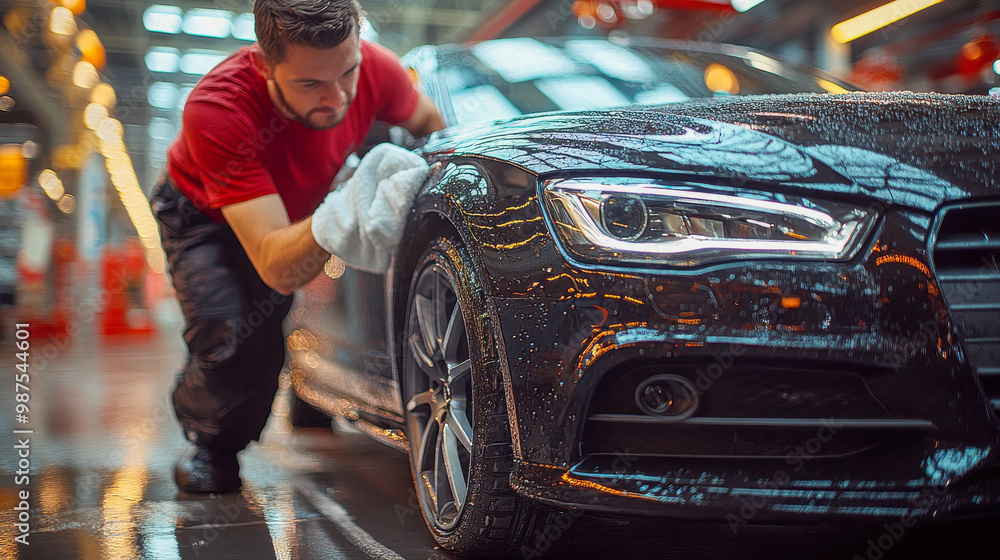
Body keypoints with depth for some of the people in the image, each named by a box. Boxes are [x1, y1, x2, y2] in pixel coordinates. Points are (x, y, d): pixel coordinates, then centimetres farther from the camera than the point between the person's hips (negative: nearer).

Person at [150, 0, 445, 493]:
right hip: (204, 217, -5)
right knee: (237, 343, -28)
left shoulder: (373, 68, -31)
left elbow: (428, 124, -4)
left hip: (303, 205, 6)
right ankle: (207, 440, 7)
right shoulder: (216, 112, -43)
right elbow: (277, 267, -49)